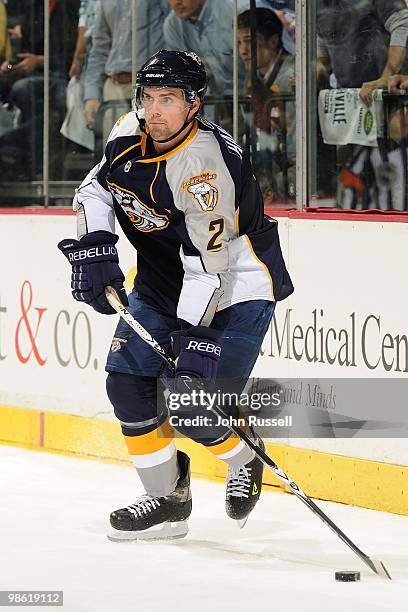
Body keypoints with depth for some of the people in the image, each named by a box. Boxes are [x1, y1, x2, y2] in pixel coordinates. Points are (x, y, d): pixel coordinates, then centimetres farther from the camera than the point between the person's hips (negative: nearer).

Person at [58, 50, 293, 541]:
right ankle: (167, 499, 11)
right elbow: (96, 189, 10)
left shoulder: (204, 163, -30)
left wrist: (192, 338, -35)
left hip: (237, 286, -8)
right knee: (127, 380, -2)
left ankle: (245, 460, 16)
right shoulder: (129, 136, -7)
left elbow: (208, 264, -32)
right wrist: (92, 249, -5)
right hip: (163, 281, 8)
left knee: (193, 406, -17)